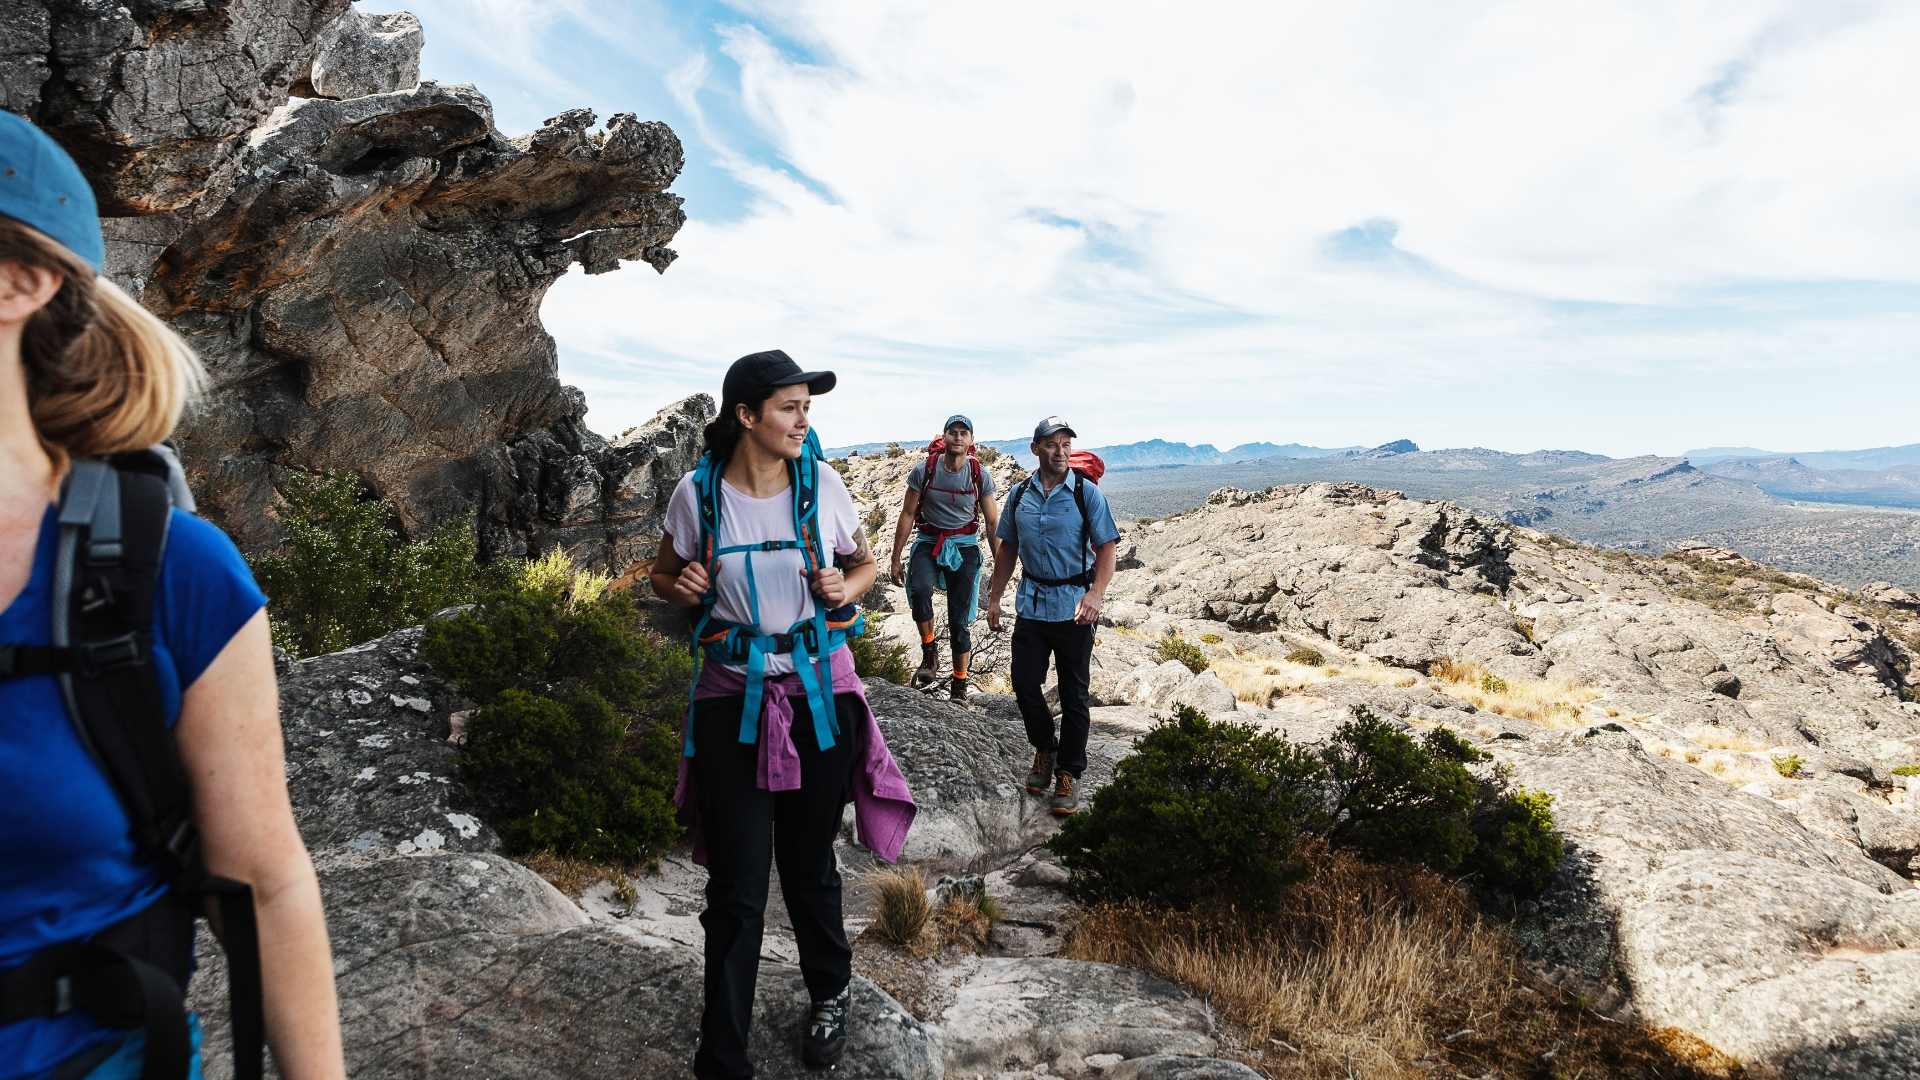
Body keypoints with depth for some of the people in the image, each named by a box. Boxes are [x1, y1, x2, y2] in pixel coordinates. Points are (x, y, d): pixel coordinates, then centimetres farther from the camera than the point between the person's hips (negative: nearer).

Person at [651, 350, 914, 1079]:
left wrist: (847, 589, -12)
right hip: (732, 698, -1)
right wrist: (681, 587, -14)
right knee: (735, 888, 2)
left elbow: (866, 563, 10)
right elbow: (663, 574, 9)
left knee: (809, 862, 16)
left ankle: (830, 993, 44)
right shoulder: (698, 492, -7)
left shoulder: (822, 485, -5)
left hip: (819, 693, 1)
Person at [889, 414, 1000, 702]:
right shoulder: (924, 470, -7)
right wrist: (896, 559, 0)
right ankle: (929, 653, -12)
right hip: (928, 542, -1)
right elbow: (907, 515, 0)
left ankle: (959, 687, 16)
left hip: (964, 547, 1)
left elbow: (993, 523, 3)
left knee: (959, 621, 2)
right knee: (919, 590, -33)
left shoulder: (980, 475, -5)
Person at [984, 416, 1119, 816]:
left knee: (1073, 694, 4)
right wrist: (994, 598, 11)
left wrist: (1096, 593, -26)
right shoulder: (1019, 494, 5)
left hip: (1073, 607, -3)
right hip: (1031, 603, 3)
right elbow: (1008, 548, 14)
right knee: (1024, 683, 6)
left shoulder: (1086, 493, -6)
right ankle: (1045, 750, 32)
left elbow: (1106, 547, -10)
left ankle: (1069, 773, 18)